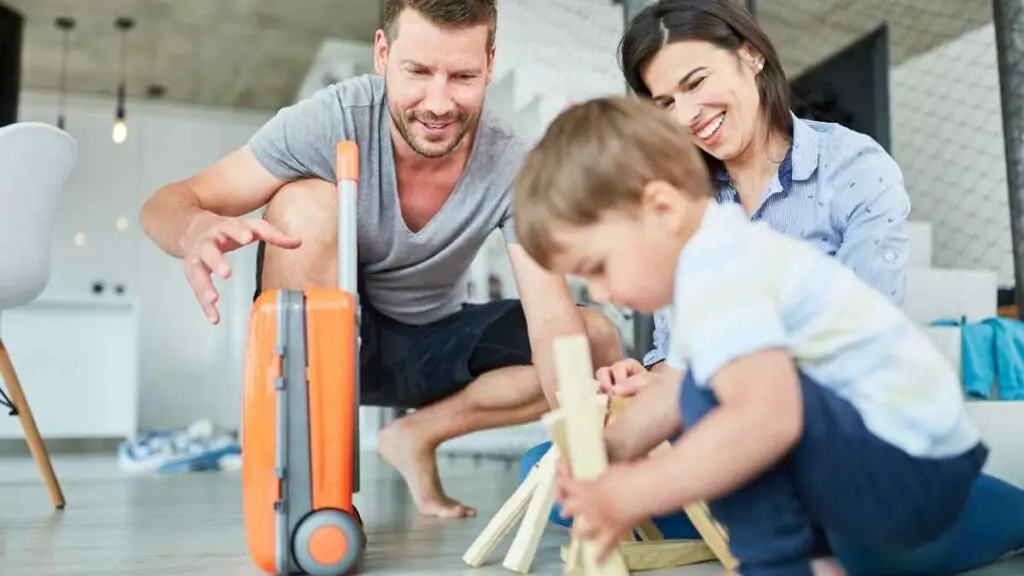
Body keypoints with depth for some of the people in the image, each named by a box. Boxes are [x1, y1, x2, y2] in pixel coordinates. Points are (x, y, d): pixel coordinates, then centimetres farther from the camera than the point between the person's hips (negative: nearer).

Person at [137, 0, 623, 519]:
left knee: (599, 342, -15)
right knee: (305, 204, -30)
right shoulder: (332, 119, -24)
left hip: (433, 346, 2)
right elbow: (168, 204, -22)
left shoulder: (512, 168, -20)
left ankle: (416, 436, 0)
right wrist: (197, 230, -48)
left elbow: (552, 316, -26)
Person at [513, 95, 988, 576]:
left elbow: (766, 417, -39)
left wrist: (629, 497, -28)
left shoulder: (716, 274, -24)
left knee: (713, 395, -26)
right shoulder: (720, 254, 9)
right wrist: (607, 450, 2)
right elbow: (677, 389, 15)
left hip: (910, 475, -11)